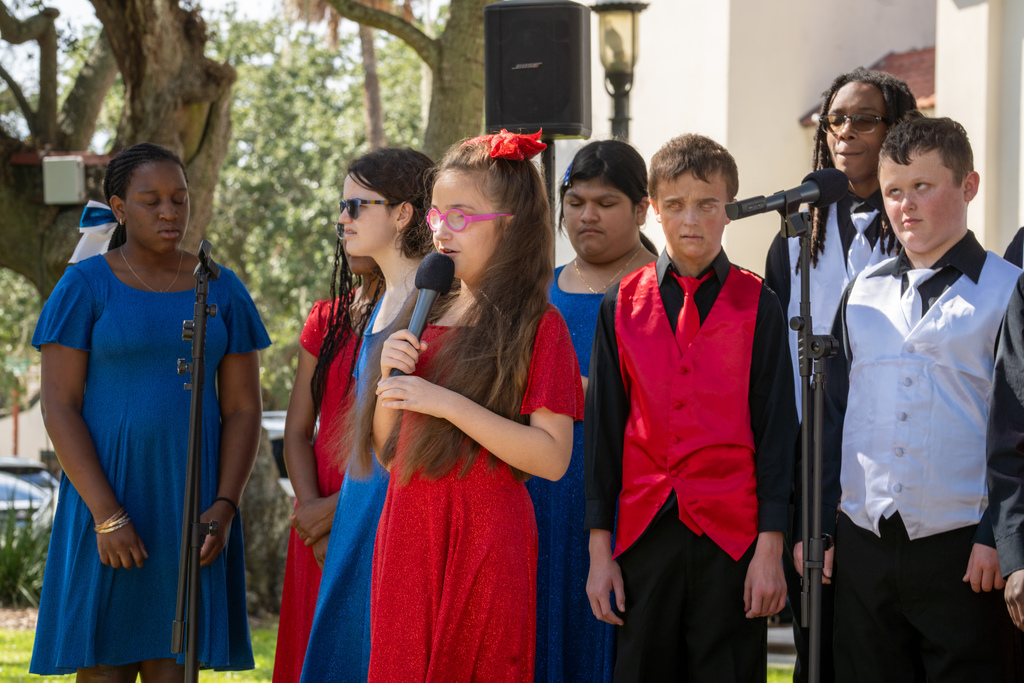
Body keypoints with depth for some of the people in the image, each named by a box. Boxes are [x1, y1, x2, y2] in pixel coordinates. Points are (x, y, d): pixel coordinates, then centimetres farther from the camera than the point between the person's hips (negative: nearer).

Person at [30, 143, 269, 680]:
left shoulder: (223, 291, 5)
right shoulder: (83, 288, -5)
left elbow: (244, 408, 3)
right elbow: (58, 407, -10)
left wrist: (224, 509, -11)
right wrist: (107, 515, -19)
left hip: (191, 505, 3)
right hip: (105, 498, -3)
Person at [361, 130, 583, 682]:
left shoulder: (536, 325, -5)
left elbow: (552, 458, -14)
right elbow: (387, 449, 16)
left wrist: (449, 404, -19)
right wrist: (391, 381, -3)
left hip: (485, 538, -6)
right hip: (407, 534, 6)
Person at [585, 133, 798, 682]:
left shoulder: (757, 306, 2)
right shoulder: (622, 306, 7)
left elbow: (776, 431, 1)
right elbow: (602, 429, 8)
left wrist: (770, 548, -5)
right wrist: (599, 549, 4)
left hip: (731, 535, -2)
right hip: (644, 533, 2)